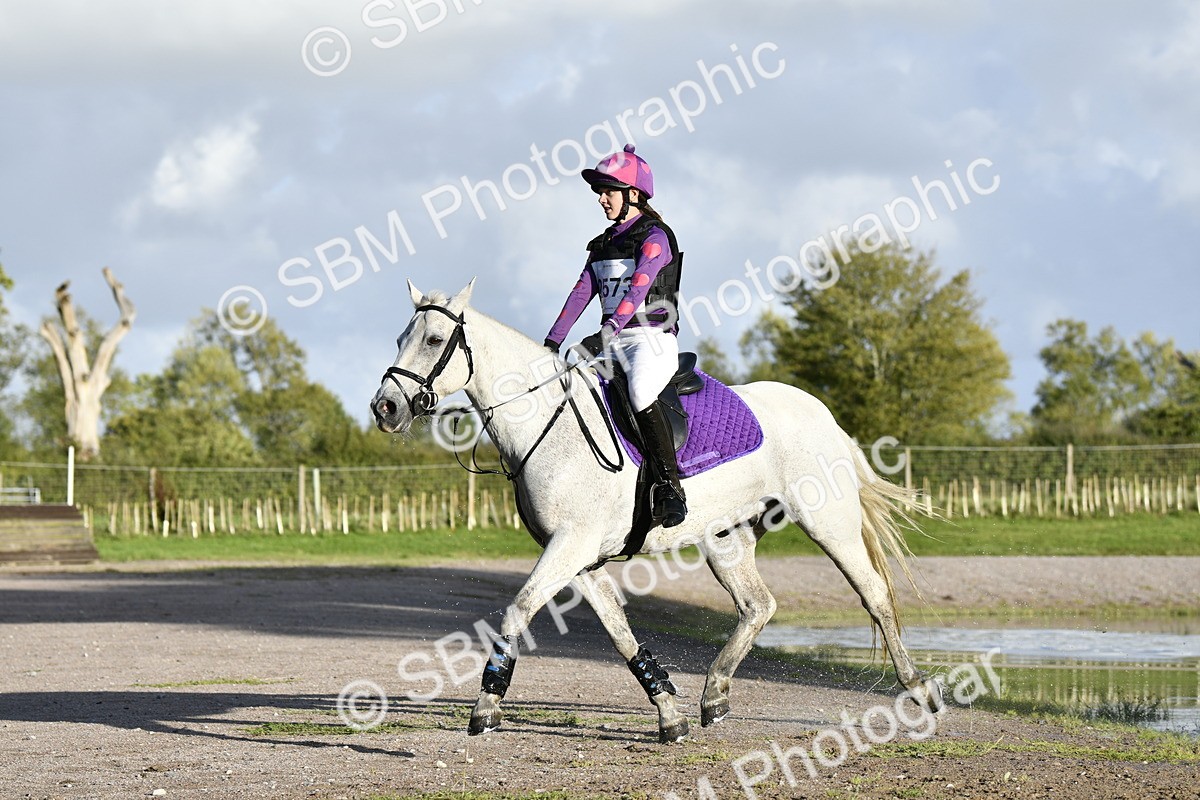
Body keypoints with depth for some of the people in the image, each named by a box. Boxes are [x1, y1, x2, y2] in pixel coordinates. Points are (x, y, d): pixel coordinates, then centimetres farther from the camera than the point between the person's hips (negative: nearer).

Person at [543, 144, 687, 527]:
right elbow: (581, 294, 13)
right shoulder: (604, 244, 18)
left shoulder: (655, 237, -5)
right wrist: (552, 342, 1)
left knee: (640, 394, -36)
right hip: (612, 345, 8)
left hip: (652, 340, -8)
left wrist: (605, 333, -31)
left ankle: (670, 488, -33)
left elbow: (638, 288, -19)